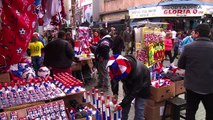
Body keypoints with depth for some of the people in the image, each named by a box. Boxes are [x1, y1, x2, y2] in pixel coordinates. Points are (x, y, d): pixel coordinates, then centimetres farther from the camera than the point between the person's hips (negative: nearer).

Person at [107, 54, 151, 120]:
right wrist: (115, 93, -20)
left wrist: (121, 104, -31)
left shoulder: (138, 72, -43)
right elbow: (114, 80, -8)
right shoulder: (117, 67, -28)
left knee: (139, 107, -8)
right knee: (125, 104, 8)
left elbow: (134, 92, -33)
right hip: (129, 84, 5)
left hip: (141, 86, -5)